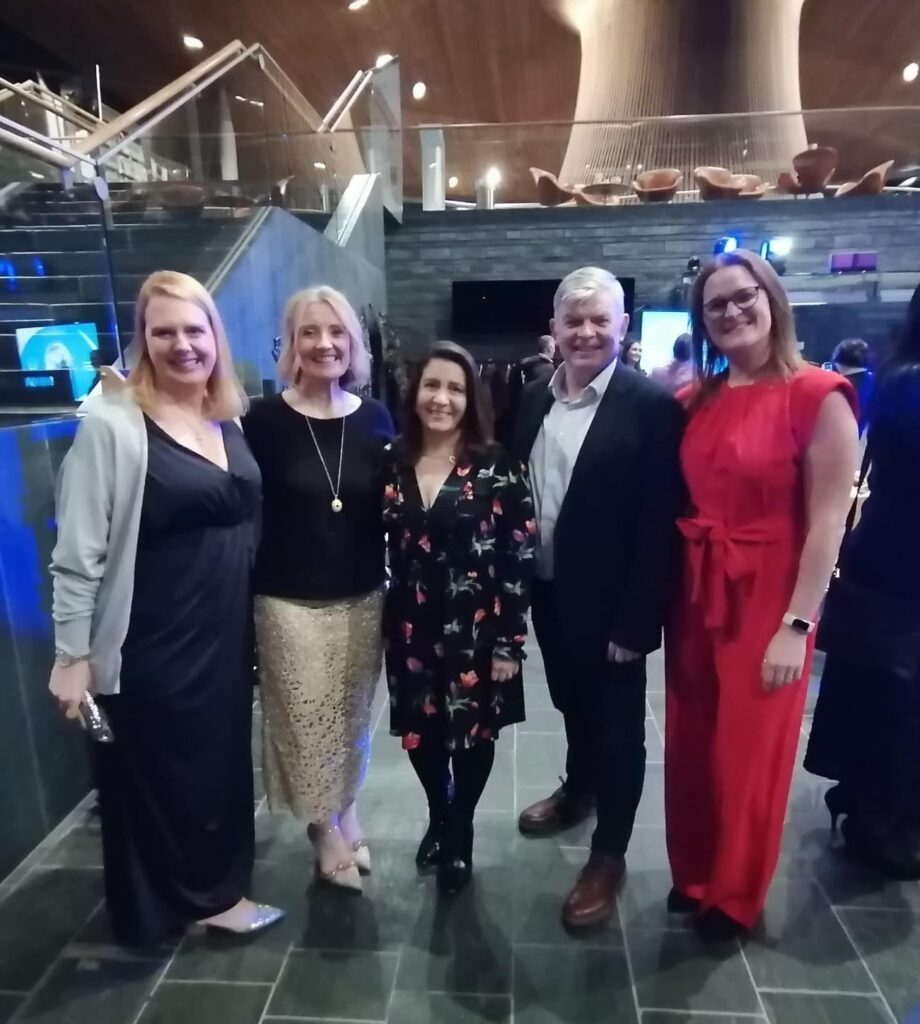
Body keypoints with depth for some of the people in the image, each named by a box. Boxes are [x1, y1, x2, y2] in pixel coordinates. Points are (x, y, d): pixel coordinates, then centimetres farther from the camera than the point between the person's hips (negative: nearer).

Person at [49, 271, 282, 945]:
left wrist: (253, 618, 13)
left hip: (226, 632, 7)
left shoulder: (230, 422, 5)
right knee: (156, 773, 12)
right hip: (149, 644, -6)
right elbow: (79, 553, -13)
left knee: (222, 763, 20)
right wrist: (72, 655, -11)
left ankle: (213, 887, 43)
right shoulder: (113, 426, -15)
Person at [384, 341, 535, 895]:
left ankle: (459, 833, 39)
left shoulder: (497, 467, -9)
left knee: (473, 732, 13)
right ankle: (438, 817, 45)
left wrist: (510, 641, -13)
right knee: (419, 731, 15)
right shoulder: (393, 465, 2)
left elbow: (521, 556, -11)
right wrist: (386, 621, 8)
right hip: (411, 628, 3)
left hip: (476, 629, -3)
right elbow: (384, 548, 7)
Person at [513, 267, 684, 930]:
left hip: (610, 604, -6)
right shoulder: (535, 401, 4)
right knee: (572, 705, 26)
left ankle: (609, 855, 32)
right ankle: (578, 789, 53)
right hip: (549, 594, 6)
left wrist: (634, 620, -18)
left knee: (618, 728, 12)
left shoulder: (652, 406, -15)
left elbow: (659, 524, -17)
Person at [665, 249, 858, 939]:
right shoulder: (695, 401, 5)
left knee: (749, 753, 12)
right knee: (690, 747, 16)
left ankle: (735, 894, 37)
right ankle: (693, 874, 41)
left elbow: (828, 520, -14)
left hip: (767, 601, -5)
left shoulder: (818, 395, -11)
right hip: (695, 597, 5)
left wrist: (796, 626, -16)